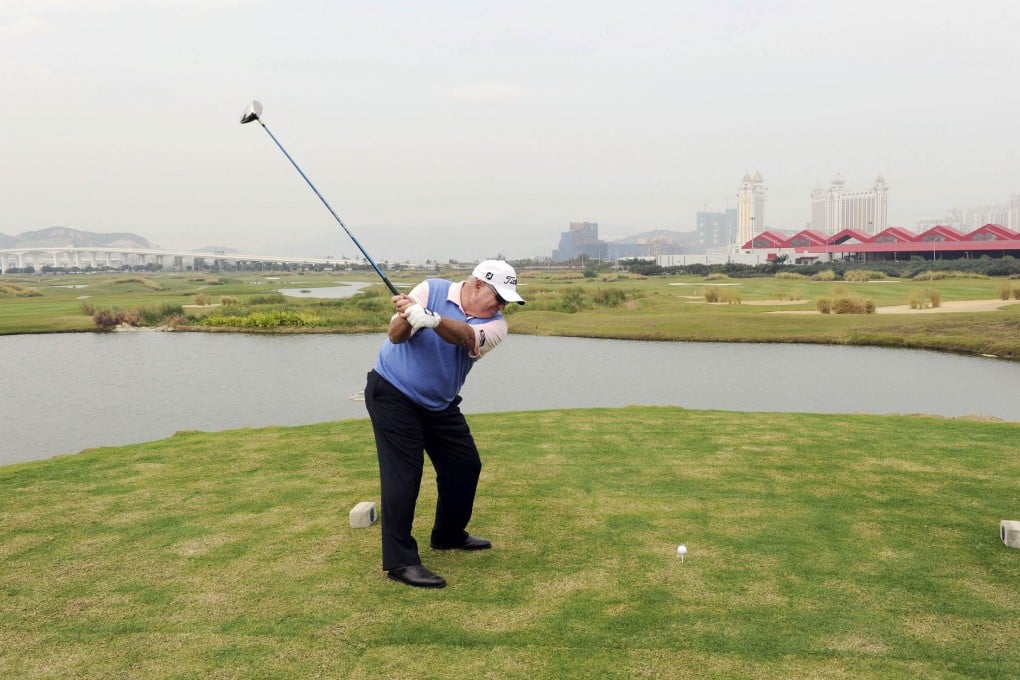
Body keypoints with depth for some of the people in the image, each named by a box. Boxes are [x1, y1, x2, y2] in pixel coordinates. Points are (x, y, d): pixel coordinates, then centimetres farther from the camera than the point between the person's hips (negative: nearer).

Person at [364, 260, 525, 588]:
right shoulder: (432, 290, -14)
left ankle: (449, 535, 31)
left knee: (465, 465, 9)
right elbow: (395, 335, -21)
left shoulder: (495, 325, -8)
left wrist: (432, 320, -50)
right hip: (393, 393, -5)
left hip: (440, 405, 6)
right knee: (403, 473, -11)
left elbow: (466, 337, -31)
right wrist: (408, 316, -44)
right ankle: (400, 561, -5)